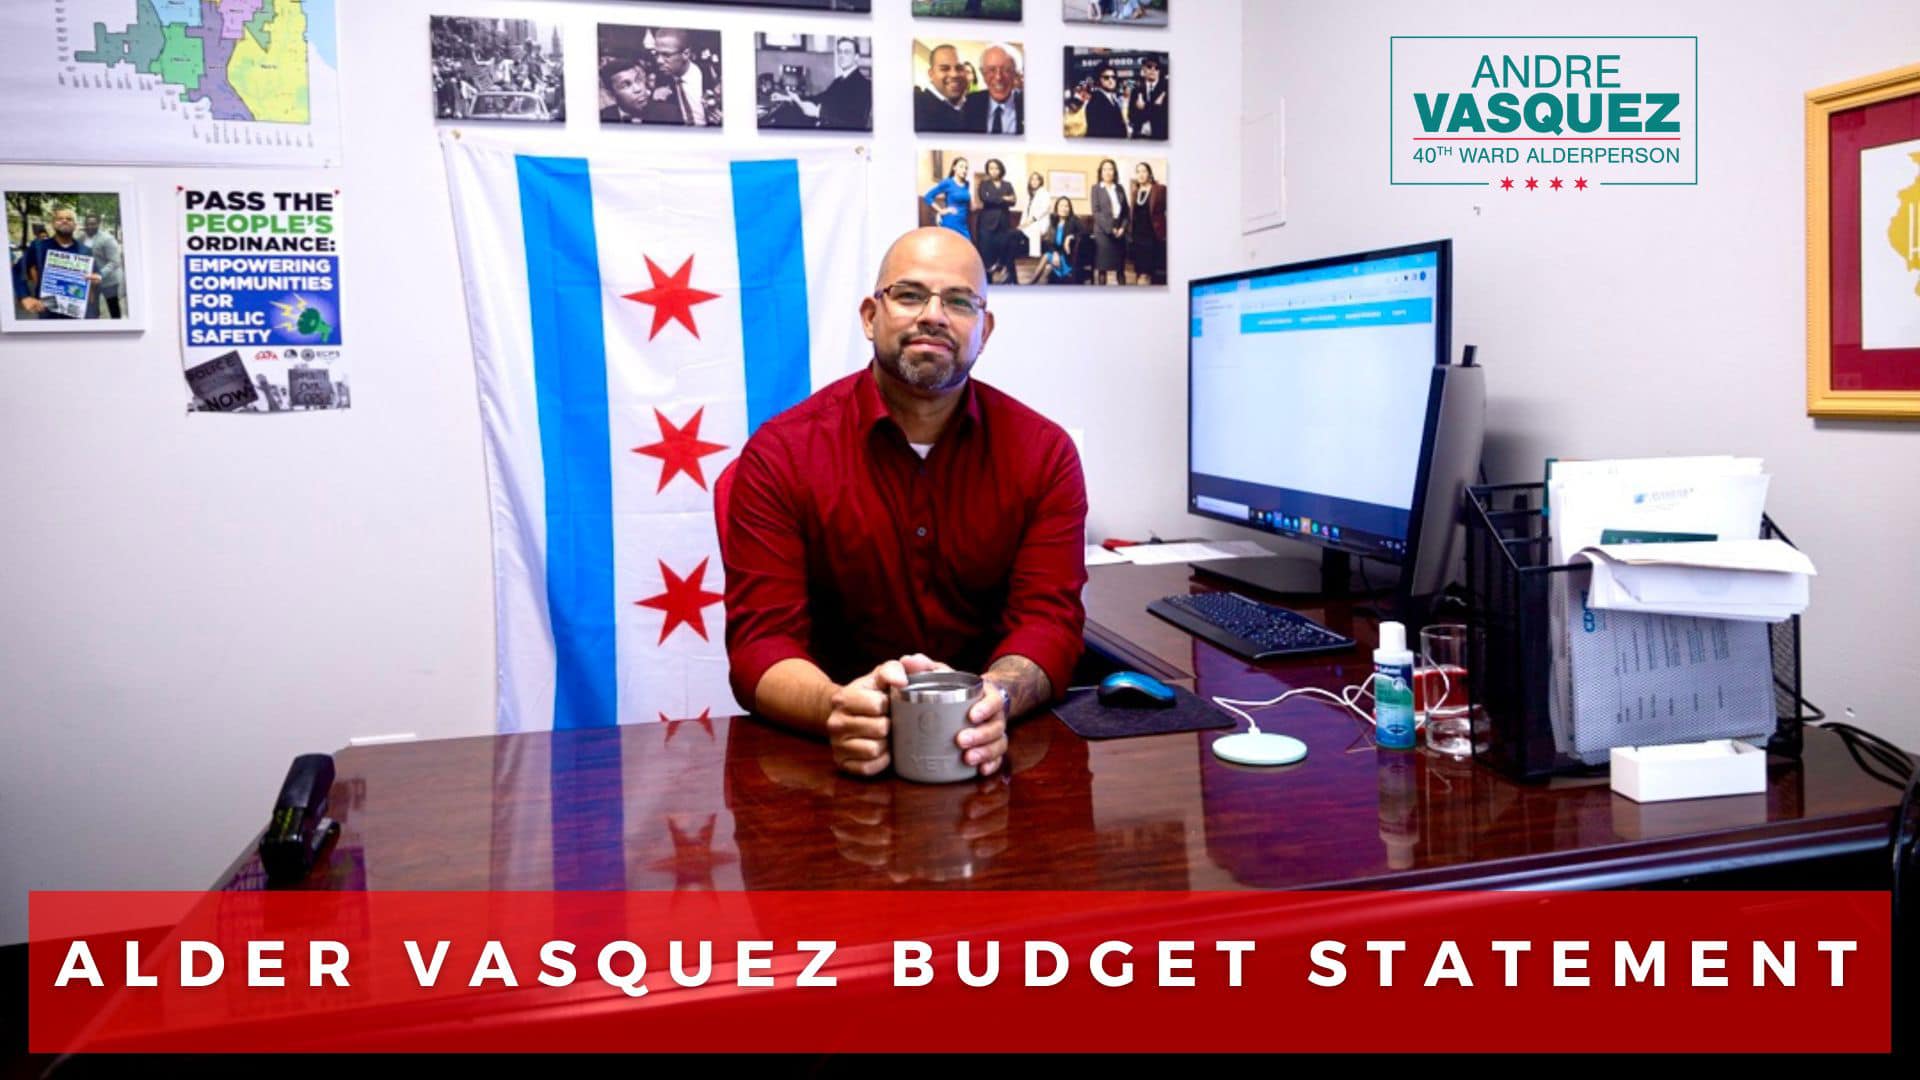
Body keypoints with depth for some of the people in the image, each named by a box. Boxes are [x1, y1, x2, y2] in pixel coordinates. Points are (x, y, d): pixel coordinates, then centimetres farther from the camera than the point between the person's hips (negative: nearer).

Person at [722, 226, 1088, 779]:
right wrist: (837, 709, -31)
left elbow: (1049, 619, -5)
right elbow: (762, 641, -9)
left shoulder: (1043, 452, 2)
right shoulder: (779, 456, -3)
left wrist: (995, 698, -28)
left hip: (989, 754, 1)